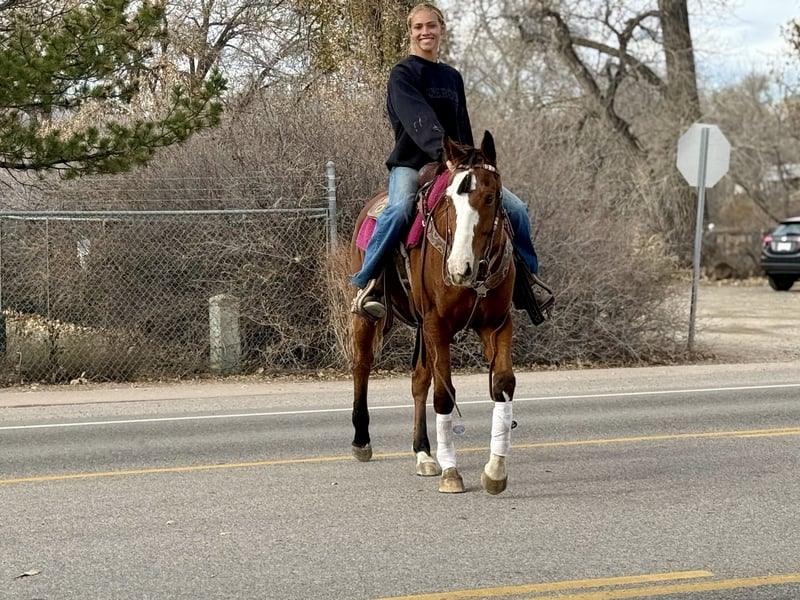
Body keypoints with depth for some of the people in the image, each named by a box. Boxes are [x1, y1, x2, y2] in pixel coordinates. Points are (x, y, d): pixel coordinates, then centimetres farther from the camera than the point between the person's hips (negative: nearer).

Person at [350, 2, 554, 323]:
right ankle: (367, 283, -33)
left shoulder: (453, 77, 17)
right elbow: (419, 120, -22)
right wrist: (442, 151, -37)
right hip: (411, 163, -6)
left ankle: (527, 276, 10)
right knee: (399, 208, -39)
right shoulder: (403, 74, -4)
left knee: (515, 208, -6)